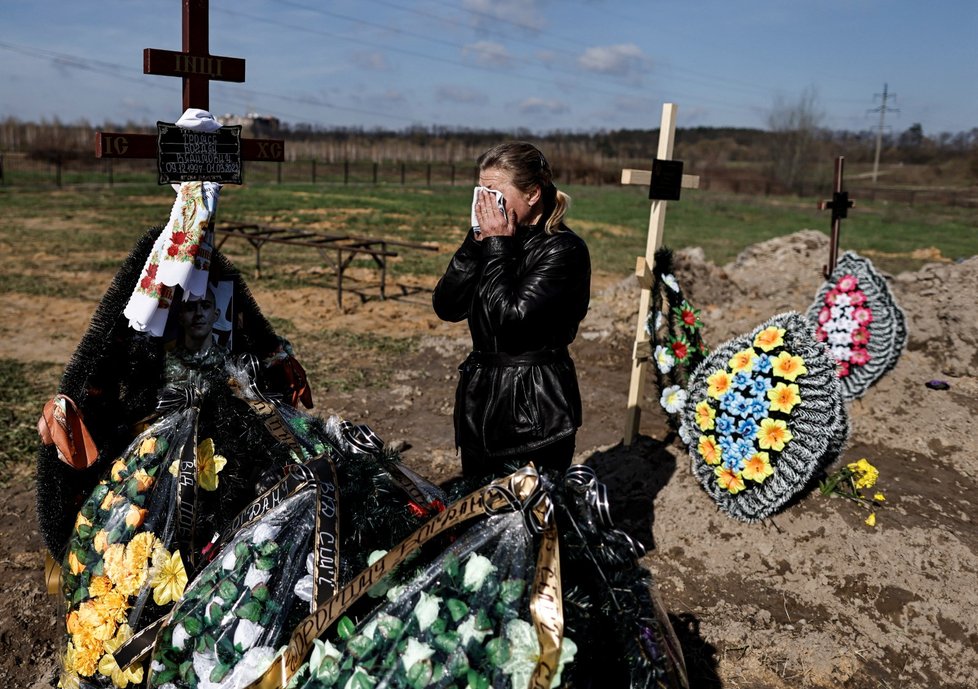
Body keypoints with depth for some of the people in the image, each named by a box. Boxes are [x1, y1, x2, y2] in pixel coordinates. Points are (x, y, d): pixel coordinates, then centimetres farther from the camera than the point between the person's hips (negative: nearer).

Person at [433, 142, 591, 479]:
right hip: (481, 402, 7)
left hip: (536, 412, -7)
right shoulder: (492, 239, 6)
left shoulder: (563, 250, -14)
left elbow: (511, 316, -24)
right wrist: (478, 242, -8)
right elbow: (446, 307, -1)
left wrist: (499, 246, -15)